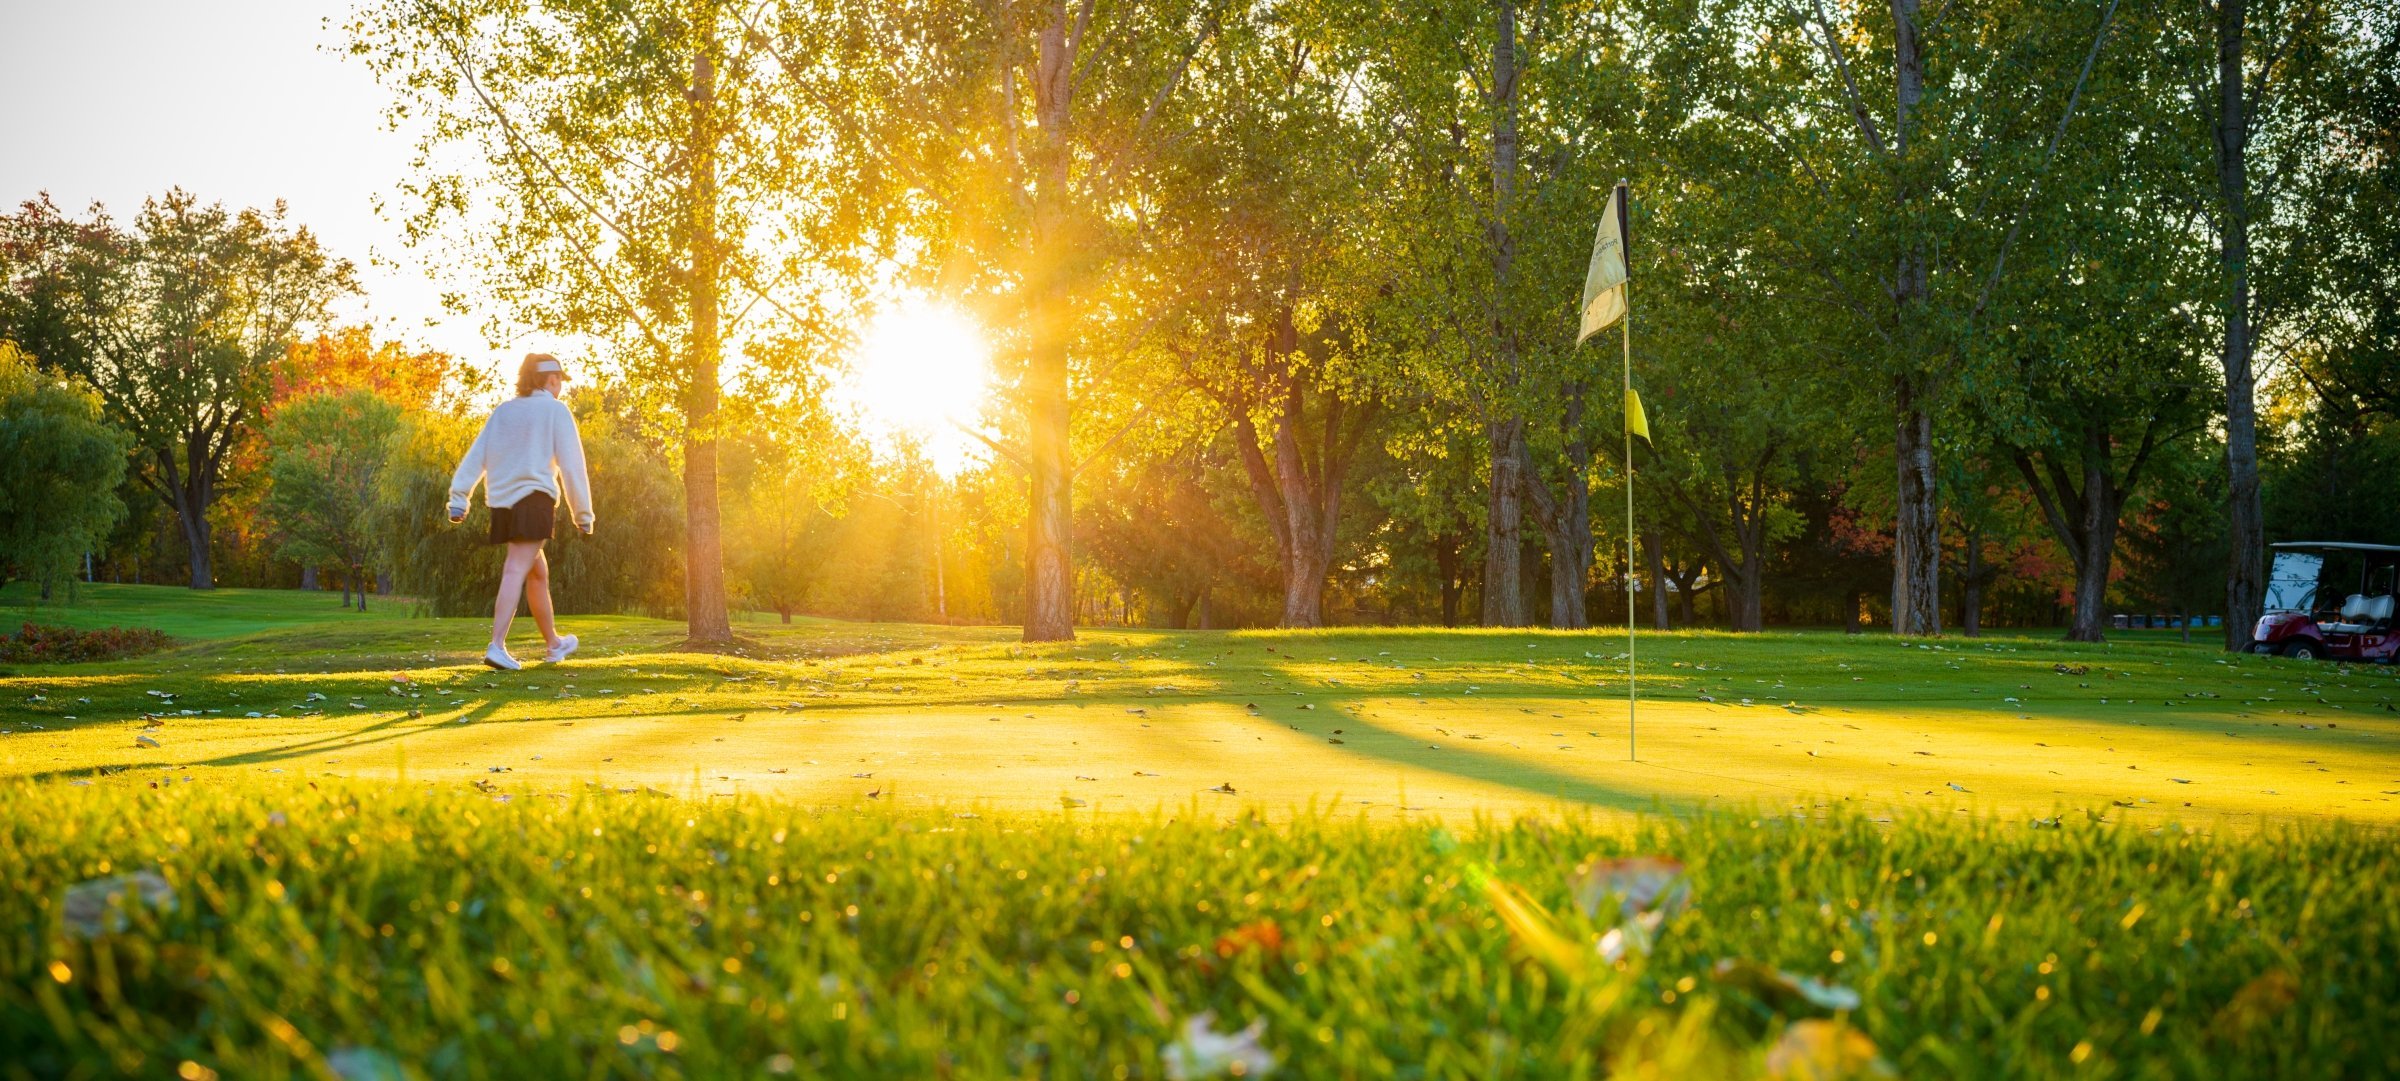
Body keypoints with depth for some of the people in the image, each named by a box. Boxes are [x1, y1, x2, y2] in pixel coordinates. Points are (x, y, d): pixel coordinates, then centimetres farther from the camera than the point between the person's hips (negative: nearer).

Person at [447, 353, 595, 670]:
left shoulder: (503, 411, 16)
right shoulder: (555, 410, 0)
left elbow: (476, 456, 8)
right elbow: (571, 465, -3)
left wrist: (459, 498, 4)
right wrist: (583, 513, 2)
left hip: (502, 501, 6)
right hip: (534, 498, -6)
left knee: (538, 571, 20)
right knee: (516, 571, -13)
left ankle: (554, 643, 32)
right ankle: (497, 645, -26)